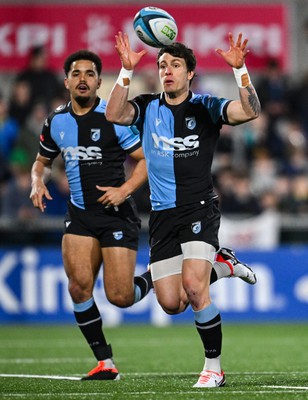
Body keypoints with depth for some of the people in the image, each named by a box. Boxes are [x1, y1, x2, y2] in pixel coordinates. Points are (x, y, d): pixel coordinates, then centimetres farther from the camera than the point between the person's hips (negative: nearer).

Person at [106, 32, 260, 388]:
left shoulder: (205, 108, -1)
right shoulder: (148, 108, 6)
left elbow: (250, 111, -16)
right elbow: (114, 115, -13)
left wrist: (239, 68, -27)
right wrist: (127, 71, -23)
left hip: (199, 208, -4)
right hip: (162, 213, 4)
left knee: (194, 288, -21)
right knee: (170, 303, 1)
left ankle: (214, 367, -8)